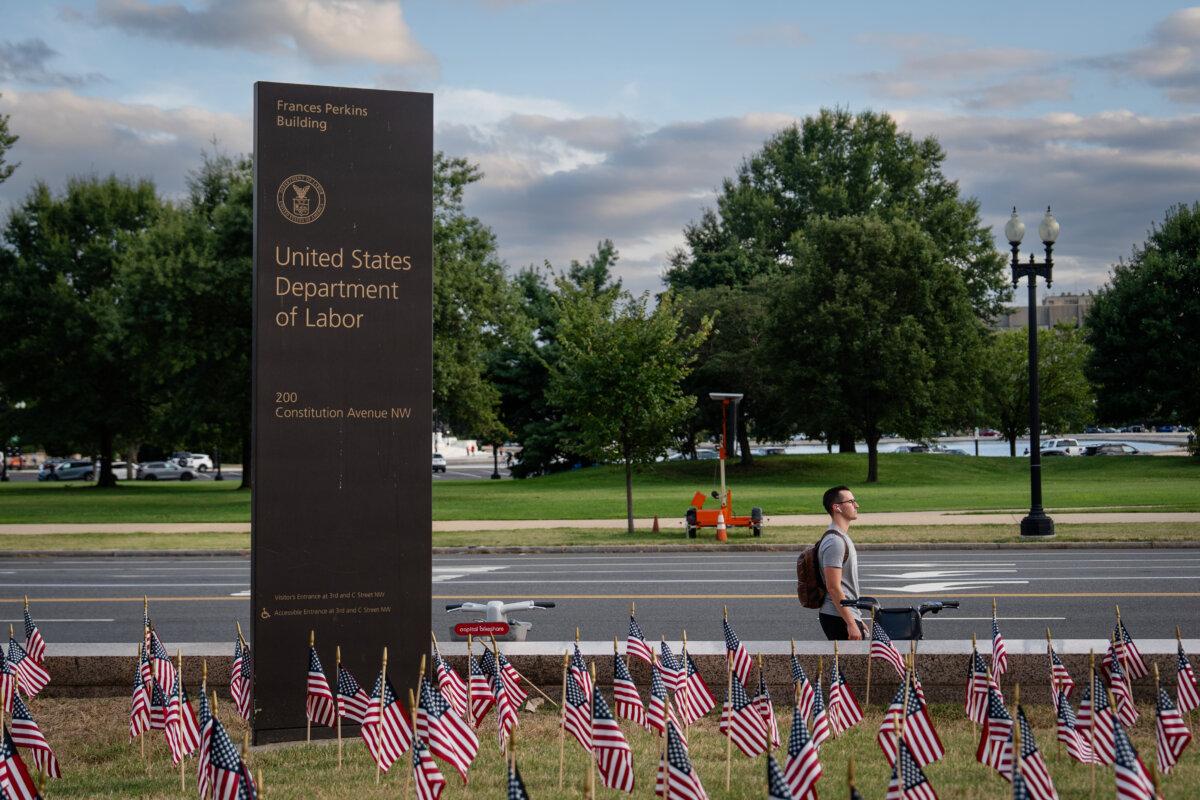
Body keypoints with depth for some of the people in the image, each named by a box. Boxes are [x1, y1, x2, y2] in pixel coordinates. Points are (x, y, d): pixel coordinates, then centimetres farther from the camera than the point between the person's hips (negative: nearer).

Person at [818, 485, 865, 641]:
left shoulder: (842, 537, 16)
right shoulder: (834, 542, -17)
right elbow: (833, 587, -22)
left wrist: (858, 621, 23)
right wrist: (851, 624, -22)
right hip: (839, 618, -10)